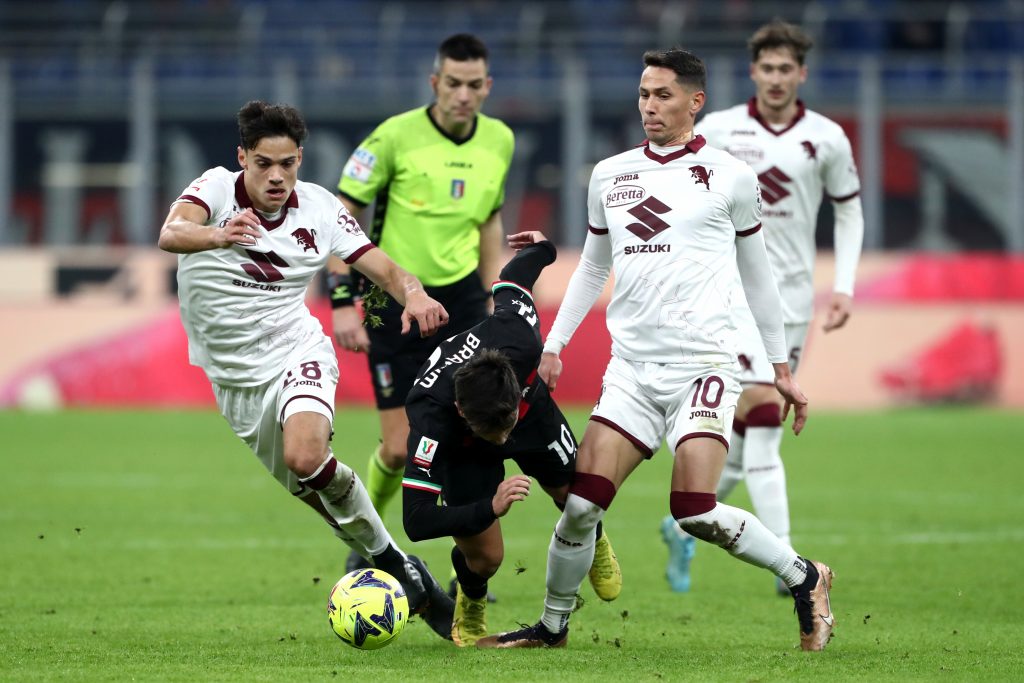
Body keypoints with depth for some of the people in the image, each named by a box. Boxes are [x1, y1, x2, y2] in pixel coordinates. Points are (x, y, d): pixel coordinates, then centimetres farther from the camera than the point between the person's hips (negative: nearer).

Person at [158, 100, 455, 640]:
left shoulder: (319, 208, -8)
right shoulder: (217, 188, -15)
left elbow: (380, 267, -7)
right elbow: (171, 234, -35)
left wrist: (412, 292, -32)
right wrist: (216, 236, -59)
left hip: (297, 354, -2)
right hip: (235, 378, 2)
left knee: (307, 457, -31)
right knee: (310, 491, 7)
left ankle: (392, 560, -13)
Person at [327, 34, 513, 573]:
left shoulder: (499, 141, 2)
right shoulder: (396, 136, -13)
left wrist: (491, 302, 15)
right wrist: (342, 300, -13)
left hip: (460, 295, 3)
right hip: (396, 299, -3)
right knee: (398, 448, -2)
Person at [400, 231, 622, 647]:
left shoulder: (517, 339, -42)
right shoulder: (431, 418, -47)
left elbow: (511, 282, -17)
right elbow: (416, 520, -46)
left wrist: (540, 249, 5)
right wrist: (489, 508, -58)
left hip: (530, 408, 3)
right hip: (461, 449, -3)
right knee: (484, 556, -13)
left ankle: (594, 545, 54)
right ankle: (472, 604, 25)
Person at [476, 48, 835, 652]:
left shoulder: (730, 177, 2)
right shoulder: (610, 175, 12)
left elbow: (757, 274, 11)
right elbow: (592, 269, 24)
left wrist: (782, 368, 13)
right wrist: (552, 347, 17)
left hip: (703, 364, -4)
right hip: (631, 369, 4)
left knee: (696, 513, -17)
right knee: (582, 504, -8)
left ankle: (805, 579, 4)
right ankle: (552, 626, 11)